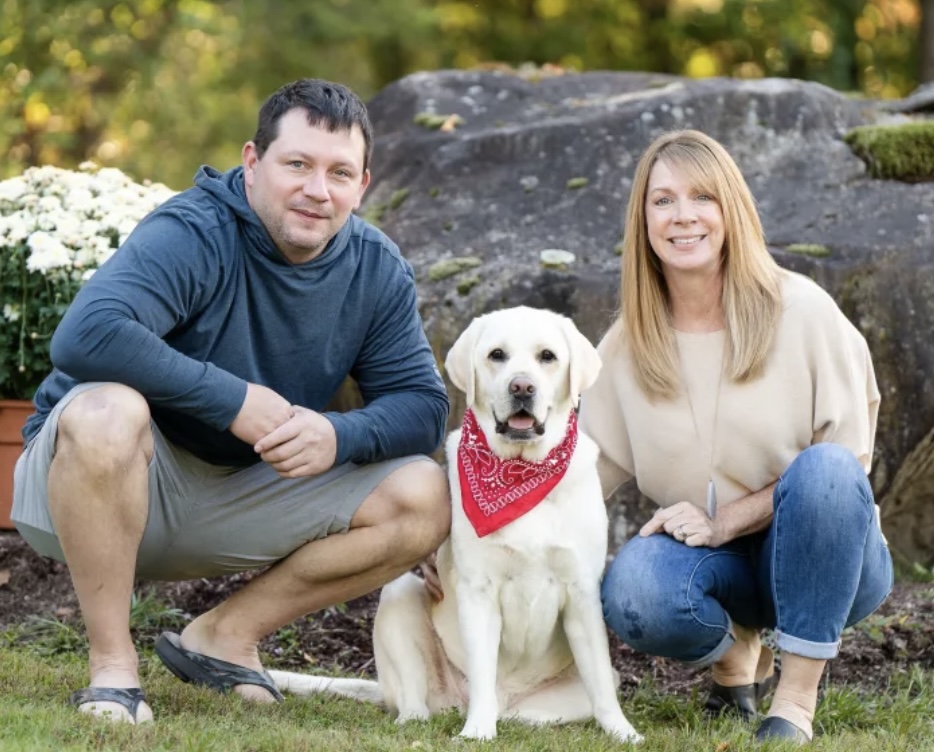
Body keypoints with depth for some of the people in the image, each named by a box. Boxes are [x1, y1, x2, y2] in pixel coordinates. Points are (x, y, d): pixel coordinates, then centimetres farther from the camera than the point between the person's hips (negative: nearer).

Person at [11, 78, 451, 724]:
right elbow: (85, 337, -38)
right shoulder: (194, 235, -22)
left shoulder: (378, 270, -2)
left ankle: (226, 635, 3)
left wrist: (339, 435, -25)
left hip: (235, 495, 6)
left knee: (423, 499, -9)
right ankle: (112, 666, -23)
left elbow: (424, 406, -3)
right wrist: (234, 400, -35)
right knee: (106, 410, -40)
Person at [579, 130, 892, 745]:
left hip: (823, 552, -2)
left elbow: (848, 455, -10)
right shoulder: (628, 344, 0)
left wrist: (725, 520, -18)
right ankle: (736, 653, 4)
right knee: (632, 592, -32)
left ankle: (798, 695, -23)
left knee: (824, 472, -36)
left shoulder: (802, 311, -9)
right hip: (722, 567, 2)